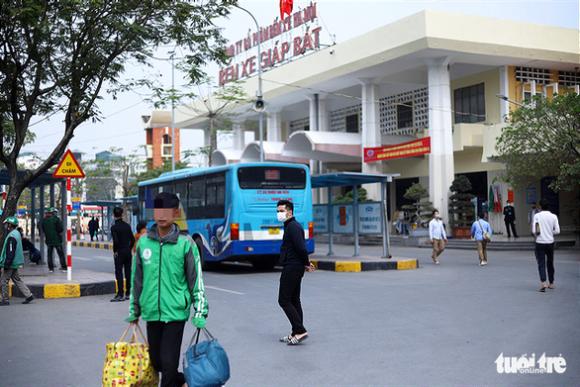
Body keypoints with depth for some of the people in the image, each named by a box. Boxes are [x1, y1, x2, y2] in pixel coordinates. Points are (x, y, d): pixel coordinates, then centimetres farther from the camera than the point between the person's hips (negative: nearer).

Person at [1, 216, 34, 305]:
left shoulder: (12, 236, -20)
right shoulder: (16, 233, 12)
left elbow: (10, 252, -23)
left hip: (10, 264, -10)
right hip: (15, 263, 10)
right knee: (17, 280, 14)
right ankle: (28, 295, 11)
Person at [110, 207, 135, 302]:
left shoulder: (114, 227, -12)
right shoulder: (127, 226, 5)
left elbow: (115, 241, -21)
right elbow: (133, 239, 5)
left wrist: (115, 251, -9)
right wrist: (129, 248, 13)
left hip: (119, 253, -5)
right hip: (128, 252, 5)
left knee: (119, 273, -2)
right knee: (128, 273, 10)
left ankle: (120, 295, -6)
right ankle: (128, 293, 16)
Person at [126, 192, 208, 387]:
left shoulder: (186, 243, -6)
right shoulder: (144, 242, 4)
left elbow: (196, 279, -2)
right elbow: (137, 279, 12)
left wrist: (200, 311, -6)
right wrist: (134, 311, 16)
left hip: (175, 312, -4)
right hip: (151, 312, 4)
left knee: (169, 363, -6)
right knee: (156, 361, 12)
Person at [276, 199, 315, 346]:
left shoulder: (293, 226, -16)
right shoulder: (291, 226, 17)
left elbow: (301, 248, -23)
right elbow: (301, 248, 20)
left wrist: (306, 264, -9)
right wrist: (306, 264, 10)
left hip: (291, 268, -10)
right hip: (295, 268, 10)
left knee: (284, 300, -7)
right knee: (294, 300, 12)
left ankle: (300, 331, -10)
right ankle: (296, 333, 17)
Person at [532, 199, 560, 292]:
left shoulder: (537, 216, -7)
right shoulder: (553, 216, -1)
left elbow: (534, 231, -11)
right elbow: (557, 231, -4)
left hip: (540, 242, -3)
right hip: (550, 242, 3)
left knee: (541, 263, -1)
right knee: (550, 263, 16)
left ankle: (543, 282, -18)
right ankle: (551, 283, 24)